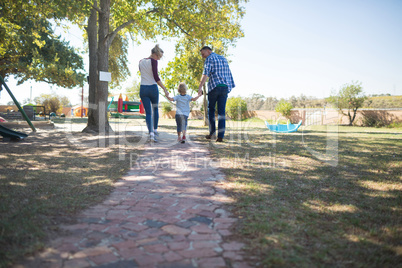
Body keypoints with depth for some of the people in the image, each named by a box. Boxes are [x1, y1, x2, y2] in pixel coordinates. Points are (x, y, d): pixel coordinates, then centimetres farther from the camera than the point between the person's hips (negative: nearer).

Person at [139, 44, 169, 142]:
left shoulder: (141, 62, 9)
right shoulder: (153, 61, -10)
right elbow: (156, 77, -17)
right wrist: (164, 88, -13)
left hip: (143, 89, 4)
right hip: (153, 88, -3)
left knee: (148, 112, 4)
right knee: (155, 108, 22)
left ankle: (151, 132, -11)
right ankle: (155, 129, 23)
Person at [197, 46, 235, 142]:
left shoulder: (209, 59, 1)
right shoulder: (223, 59, 23)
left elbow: (206, 73, -14)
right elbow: (228, 73, 23)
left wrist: (200, 87, -21)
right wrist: (231, 86, 24)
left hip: (214, 86, -5)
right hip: (225, 87, 5)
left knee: (211, 109, 11)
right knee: (221, 112, 1)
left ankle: (212, 131, 3)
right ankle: (220, 136, -6)